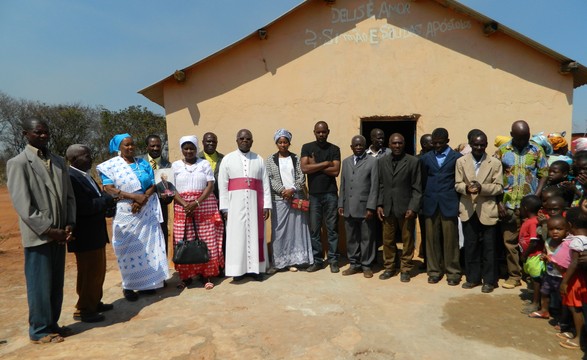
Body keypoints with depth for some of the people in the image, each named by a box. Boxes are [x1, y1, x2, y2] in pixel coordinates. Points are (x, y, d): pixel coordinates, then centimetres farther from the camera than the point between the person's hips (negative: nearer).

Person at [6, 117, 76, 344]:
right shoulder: (17, 163, -6)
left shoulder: (58, 162, 12)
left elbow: (69, 196, 10)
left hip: (58, 234, 6)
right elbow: (22, 204, -13)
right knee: (40, 285, 4)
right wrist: (48, 230, -15)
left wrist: (69, 225, -2)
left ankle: (52, 324, 28)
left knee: (56, 284, 13)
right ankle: (39, 331, 18)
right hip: (38, 236, -6)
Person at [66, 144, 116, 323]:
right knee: (89, 273, 3)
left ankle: (94, 303, 34)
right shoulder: (71, 178, -22)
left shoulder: (85, 175, 11)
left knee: (98, 271, 20)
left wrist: (106, 200, -3)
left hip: (95, 233, 10)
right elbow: (82, 207, -29)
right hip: (85, 236, -10)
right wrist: (107, 200, -17)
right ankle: (83, 310, 19)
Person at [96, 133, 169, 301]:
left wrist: (142, 200, -13)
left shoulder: (143, 163, 9)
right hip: (125, 213, -3)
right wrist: (133, 196, -20)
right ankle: (128, 286, 12)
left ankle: (146, 283, 15)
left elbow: (152, 185, 5)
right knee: (128, 248, 2)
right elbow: (109, 188, -10)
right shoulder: (111, 166, 0)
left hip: (146, 212, 3)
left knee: (147, 245, 4)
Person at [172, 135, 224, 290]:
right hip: (182, 208, 1)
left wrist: (197, 203, -15)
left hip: (204, 206, -1)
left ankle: (207, 275, 7)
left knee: (206, 242, -2)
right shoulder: (175, 165, 9)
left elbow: (210, 186, -2)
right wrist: (185, 204, -14)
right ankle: (186, 276, 11)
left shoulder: (205, 164, 7)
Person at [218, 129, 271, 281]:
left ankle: (255, 268, 12)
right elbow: (222, 185, 1)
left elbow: (265, 184, 7)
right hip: (235, 204, -1)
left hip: (254, 203, 2)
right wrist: (224, 208, -6)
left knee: (255, 235, 4)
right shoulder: (227, 159, 6)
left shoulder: (259, 160, 11)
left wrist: (266, 205, -1)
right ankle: (238, 270, 8)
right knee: (237, 236, 0)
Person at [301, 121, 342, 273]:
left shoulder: (334, 149, 3)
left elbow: (335, 171, -9)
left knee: (332, 228, 5)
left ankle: (333, 260, 14)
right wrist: (325, 164, -9)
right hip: (314, 194, 1)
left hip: (330, 194, -1)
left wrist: (315, 166, -7)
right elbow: (304, 168, -10)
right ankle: (317, 260, 15)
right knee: (314, 229, 5)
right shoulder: (307, 147, 4)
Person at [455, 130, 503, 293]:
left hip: (487, 210, -2)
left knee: (489, 247, 6)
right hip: (468, 210, 2)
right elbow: (457, 185, 2)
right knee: (470, 246, 10)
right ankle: (473, 277, 23)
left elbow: (499, 187, -5)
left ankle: (489, 280, 19)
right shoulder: (461, 161, 4)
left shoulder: (495, 163, -2)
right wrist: (466, 188, -20)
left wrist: (481, 187, -22)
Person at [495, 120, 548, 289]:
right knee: (510, 241, 6)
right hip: (508, 205, 0)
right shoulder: (502, 150, 1)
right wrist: (498, 202, -5)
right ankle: (514, 276, 17)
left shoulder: (537, 150, 2)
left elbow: (543, 175, 3)